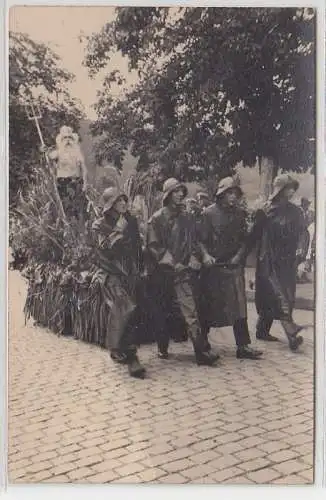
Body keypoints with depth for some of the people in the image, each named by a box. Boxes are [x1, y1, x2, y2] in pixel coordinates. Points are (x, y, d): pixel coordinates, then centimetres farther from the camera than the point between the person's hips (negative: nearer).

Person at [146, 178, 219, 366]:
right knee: (163, 311, 10)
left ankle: (201, 351, -12)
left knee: (191, 310, -9)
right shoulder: (157, 218, -1)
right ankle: (163, 348, 26)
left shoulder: (188, 217, 11)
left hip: (184, 271, 2)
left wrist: (194, 260, -2)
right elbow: (153, 246, -6)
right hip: (163, 272, -2)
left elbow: (194, 242, 15)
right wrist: (172, 263, -13)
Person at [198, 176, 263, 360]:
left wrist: (239, 255, -4)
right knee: (208, 305, 6)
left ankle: (243, 346, 3)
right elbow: (202, 239, -2)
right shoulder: (209, 213, -3)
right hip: (214, 265, -3)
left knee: (239, 305, 0)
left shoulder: (239, 213, 8)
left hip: (234, 264, 3)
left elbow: (244, 238, 10)